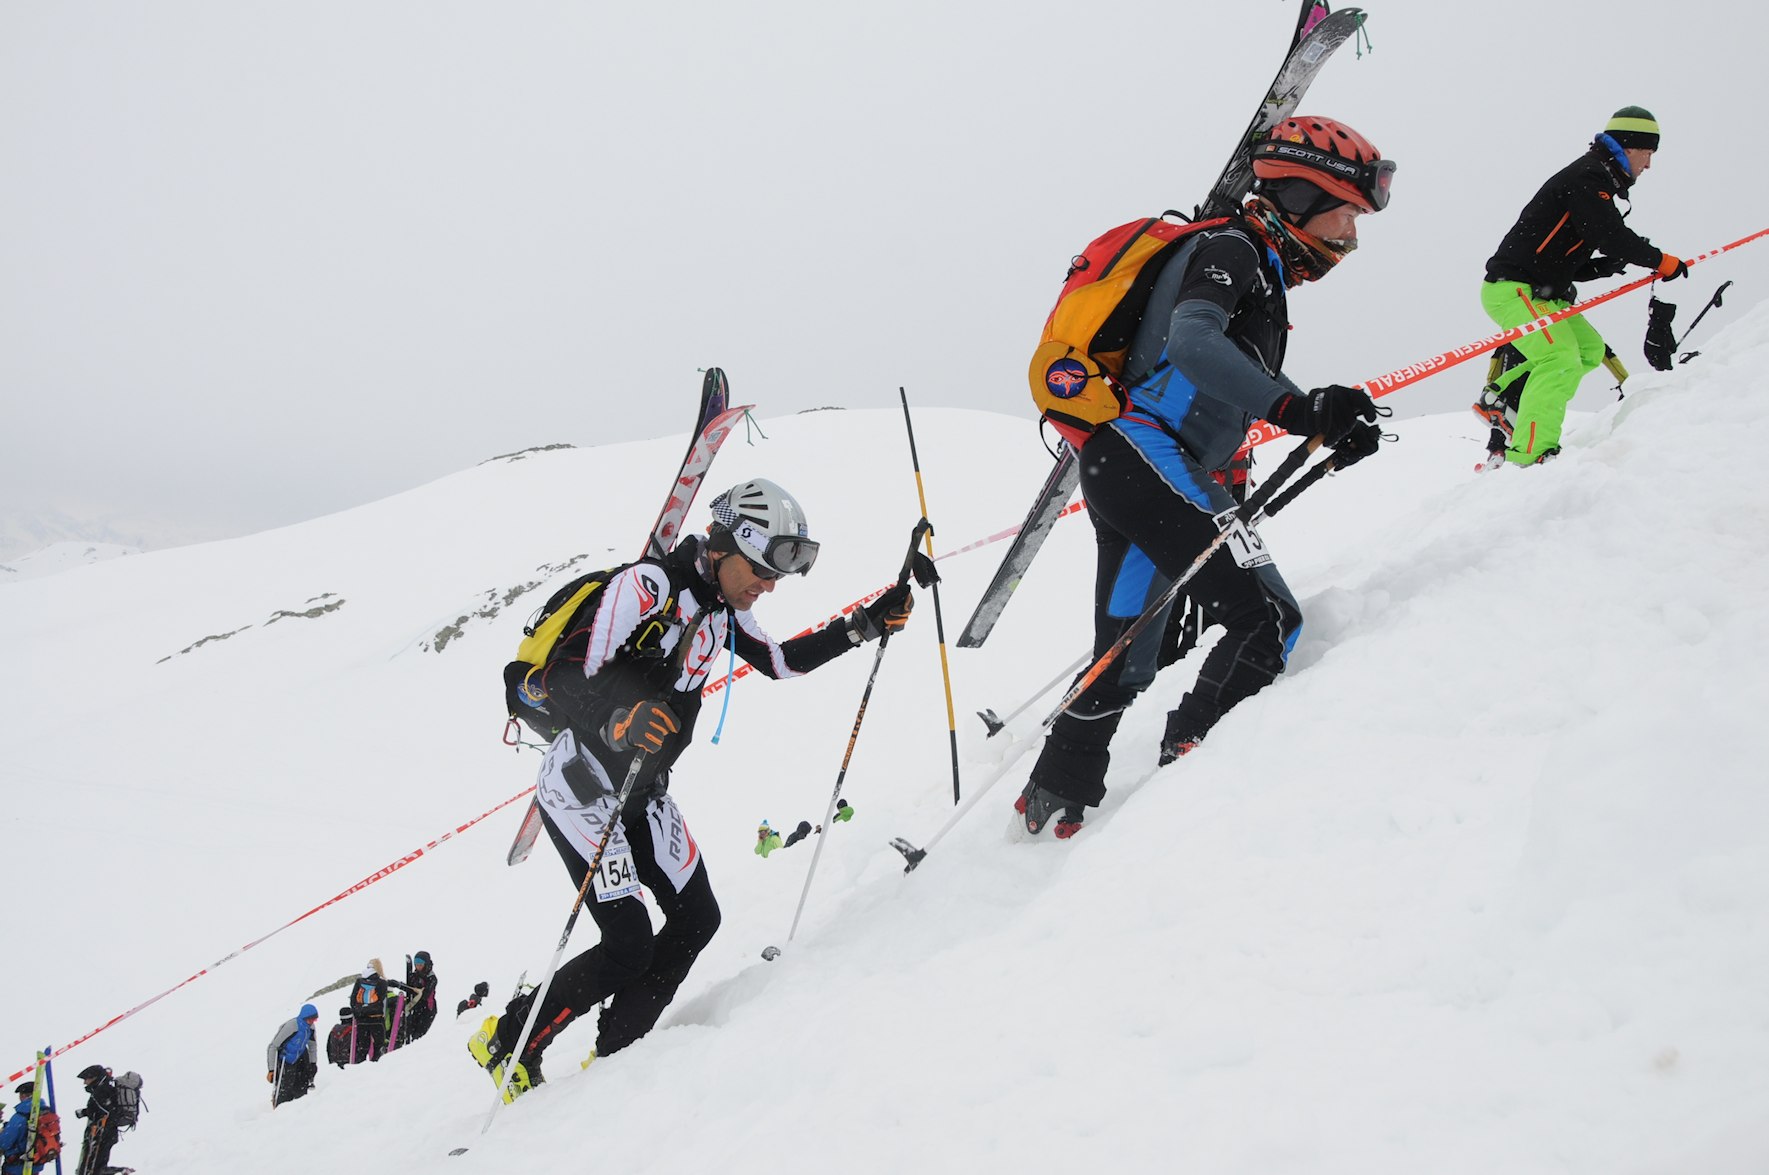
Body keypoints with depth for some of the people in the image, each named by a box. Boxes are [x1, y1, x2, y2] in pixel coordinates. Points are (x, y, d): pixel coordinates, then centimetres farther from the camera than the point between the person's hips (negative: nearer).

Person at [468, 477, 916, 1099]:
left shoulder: (724, 609, 5)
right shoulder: (646, 586, -22)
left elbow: (781, 661, 20)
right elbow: (567, 678, -27)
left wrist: (863, 626, 11)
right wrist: (619, 720, -46)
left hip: (645, 793, 9)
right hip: (582, 785, -9)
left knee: (697, 919, 3)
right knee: (629, 944, -13)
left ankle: (612, 1055, 17)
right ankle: (507, 1043, 8)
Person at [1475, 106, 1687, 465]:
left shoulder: (1594, 181, 21)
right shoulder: (1587, 176, -10)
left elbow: (1569, 263, 21)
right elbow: (1610, 235, -23)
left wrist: (1607, 266, 4)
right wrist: (1660, 260, -11)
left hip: (1540, 293, 10)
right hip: (1513, 289, -10)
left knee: (1589, 349, 16)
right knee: (1560, 360, -23)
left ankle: (1500, 398, 10)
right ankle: (1528, 457, -30)